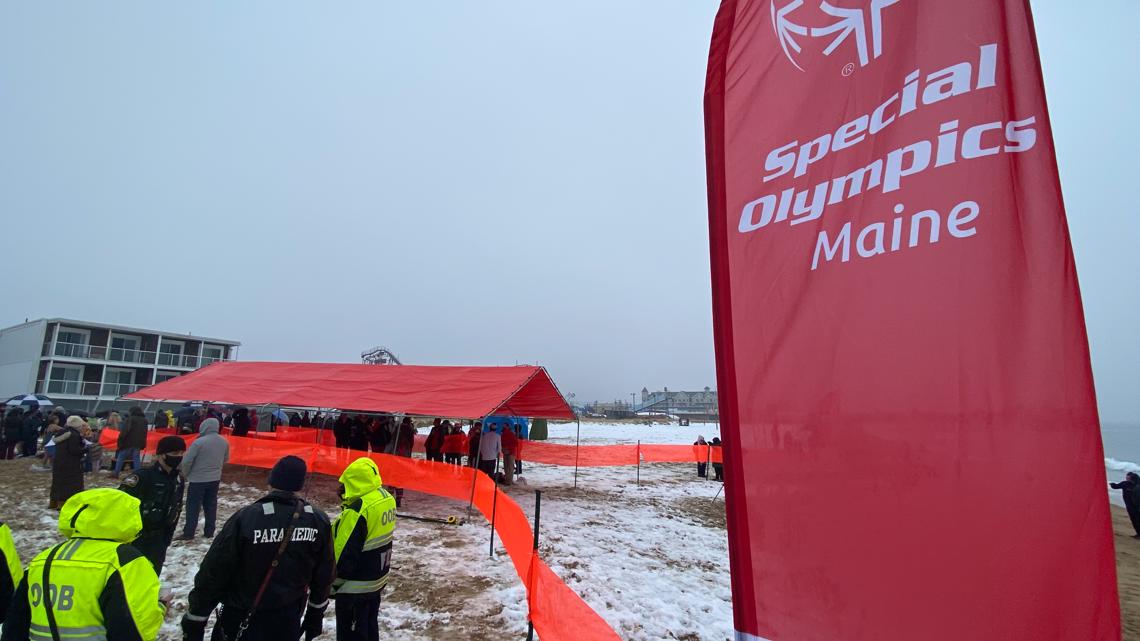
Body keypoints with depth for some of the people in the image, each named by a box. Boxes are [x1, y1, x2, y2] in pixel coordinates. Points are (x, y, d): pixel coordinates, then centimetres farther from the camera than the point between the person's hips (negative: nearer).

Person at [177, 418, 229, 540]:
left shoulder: (199, 442, -20)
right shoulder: (224, 442, 0)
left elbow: (187, 461, -16)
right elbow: (225, 459, 11)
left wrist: (185, 474, 1)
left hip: (198, 479, -5)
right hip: (215, 479, 5)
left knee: (193, 506, 5)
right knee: (211, 505, 13)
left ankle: (188, 533, 9)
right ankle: (209, 531, 19)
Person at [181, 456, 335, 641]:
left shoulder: (245, 518, -22)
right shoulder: (319, 522, -11)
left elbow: (212, 574, -14)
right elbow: (324, 577, 0)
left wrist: (194, 623, 1)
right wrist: (316, 616, 15)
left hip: (241, 624, -2)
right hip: (288, 625, 2)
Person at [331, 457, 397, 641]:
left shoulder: (358, 511, -29)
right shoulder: (387, 499, -3)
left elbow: (344, 554, -21)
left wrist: (332, 585, -9)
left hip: (355, 587, -8)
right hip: (377, 580, 8)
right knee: (370, 625, 24)